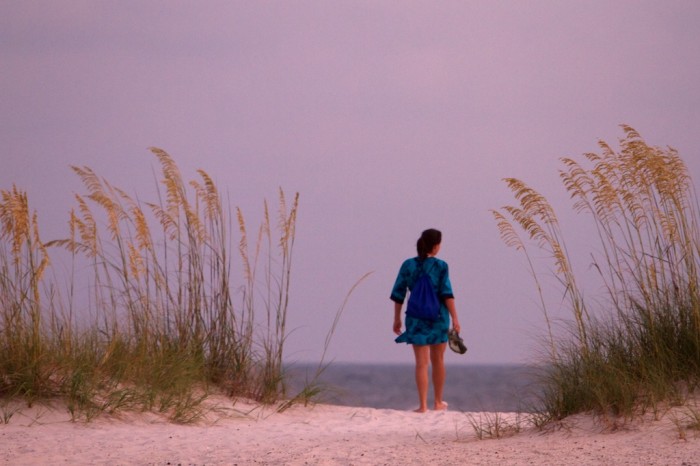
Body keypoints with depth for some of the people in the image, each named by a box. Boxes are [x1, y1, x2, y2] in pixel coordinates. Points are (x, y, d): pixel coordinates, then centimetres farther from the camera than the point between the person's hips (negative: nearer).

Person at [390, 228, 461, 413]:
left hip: (417, 318, 1)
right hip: (438, 317, -1)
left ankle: (423, 405, -8)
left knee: (422, 363, 1)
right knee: (438, 360, 15)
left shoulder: (408, 265, -1)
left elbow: (398, 294, 1)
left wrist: (397, 319, 9)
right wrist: (454, 318, -10)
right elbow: (447, 294, -12)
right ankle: (438, 402, 25)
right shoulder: (440, 266, -6)